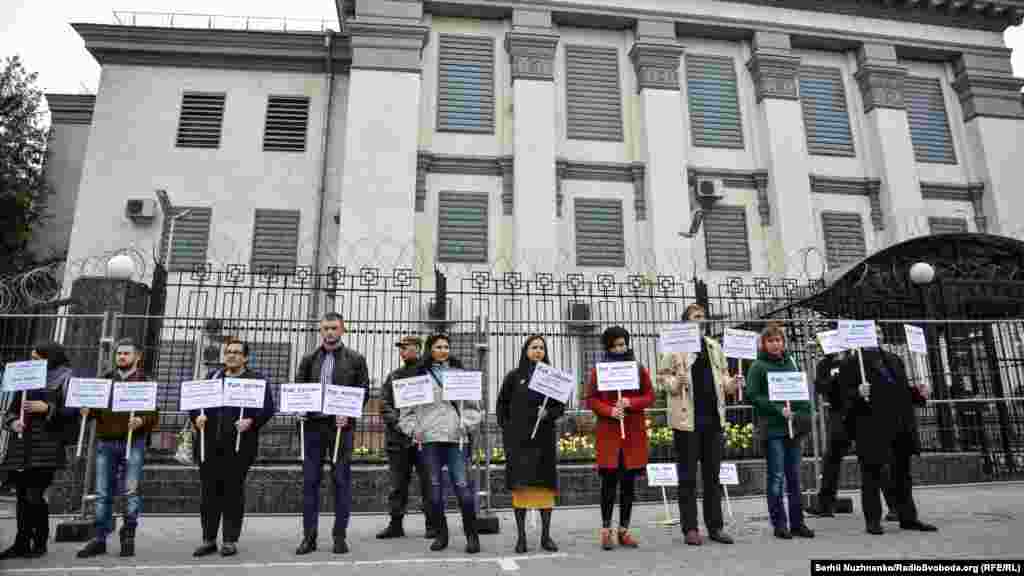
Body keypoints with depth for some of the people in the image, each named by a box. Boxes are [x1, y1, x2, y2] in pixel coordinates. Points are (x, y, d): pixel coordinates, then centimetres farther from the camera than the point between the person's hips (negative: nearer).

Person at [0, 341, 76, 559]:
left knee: (34, 496, -7)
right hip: (21, 447, 6)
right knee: (22, 496, 7)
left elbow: (73, 411, -7)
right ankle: (21, 544, 17)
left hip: (46, 447, -6)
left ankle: (40, 543, 7)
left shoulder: (65, 380, 1)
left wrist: (48, 408, -17)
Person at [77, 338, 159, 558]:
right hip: (105, 441, 3)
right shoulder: (105, 380, 14)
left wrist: (141, 421, -21)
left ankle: (128, 537, 9)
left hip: (133, 442, -3)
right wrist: (86, 412, -7)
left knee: (131, 491, -1)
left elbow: (154, 415, -2)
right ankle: (100, 538, 14)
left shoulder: (145, 382, 4)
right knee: (103, 493, 6)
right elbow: (95, 407, 14)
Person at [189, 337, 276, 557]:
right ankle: (208, 539, 19)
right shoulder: (212, 377, 18)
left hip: (239, 444, -4)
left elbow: (268, 407, -4)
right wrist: (197, 416, -5)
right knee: (209, 490, 7)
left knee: (233, 491, 2)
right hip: (209, 443, 4)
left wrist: (251, 421, -19)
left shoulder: (257, 379, 4)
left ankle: (230, 540, 11)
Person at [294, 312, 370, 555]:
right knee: (310, 480, 5)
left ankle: (340, 536, 11)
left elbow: (364, 392, 1)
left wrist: (348, 414, -13)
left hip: (340, 425, -2)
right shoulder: (309, 359, 12)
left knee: (341, 481, 2)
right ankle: (309, 536, 13)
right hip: (314, 424, 3)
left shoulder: (355, 359, 4)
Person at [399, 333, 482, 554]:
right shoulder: (419, 375, 9)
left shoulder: (460, 372, 11)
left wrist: (466, 423, -2)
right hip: (429, 437, 1)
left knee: (461, 484, -7)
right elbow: (408, 407, 10)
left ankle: (472, 535, 3)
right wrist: (412, 428, -3)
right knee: (435, 486, 6)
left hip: (456, 437, -1)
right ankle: (441, 534, 19)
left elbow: (472, 404, 12)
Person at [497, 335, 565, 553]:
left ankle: (546, 535, 11)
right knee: (520, 485, -1)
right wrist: (506, 429, 1)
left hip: (544, 438, 1)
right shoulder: (514, 376, 6)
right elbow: (502, 404, 10)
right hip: (518, 439, -1)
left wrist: (548, 413, -11)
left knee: (545, 484, 2)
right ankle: (521, 536, 6)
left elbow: (561, 406, 8)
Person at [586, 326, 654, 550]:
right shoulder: (598, 370, 3)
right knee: (609, 480, -3)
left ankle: (624, 530, 16)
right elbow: (590, 399, 2)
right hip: (608, 431, -2)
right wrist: (609, 410, -14)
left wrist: (631, 403, -10)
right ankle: (606, 530, 6)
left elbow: (649, 396, 7)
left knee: (629, 481, 7)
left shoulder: (639, 368, 8)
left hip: (634, 431, 2)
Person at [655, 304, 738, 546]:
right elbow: (662, 378, -3)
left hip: (713, 417, 5)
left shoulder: (714, 347, 15)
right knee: (688, 477, 3)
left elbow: (723, 375, 20)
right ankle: (690, 529, 10)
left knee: (713, 475, 11)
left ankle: (715, 527, 20)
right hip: (687, 418, -5)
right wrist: (676, 383, -22)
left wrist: (730, 384, 0)